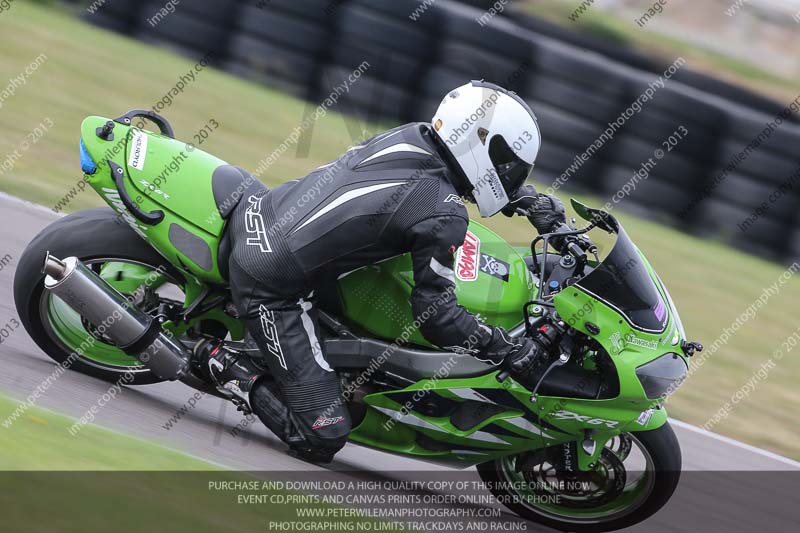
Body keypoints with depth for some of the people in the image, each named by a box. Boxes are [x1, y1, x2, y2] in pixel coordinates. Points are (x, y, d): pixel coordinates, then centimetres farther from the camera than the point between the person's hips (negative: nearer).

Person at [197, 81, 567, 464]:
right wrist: (509, 350, -4)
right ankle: (226, 368, -2)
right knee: (322, 439, -6)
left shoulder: (414, 136, 3)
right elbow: (435, 312, -13)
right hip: (272, 288, -8)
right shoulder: (444, 216, -18)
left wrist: (528, 199, 22)